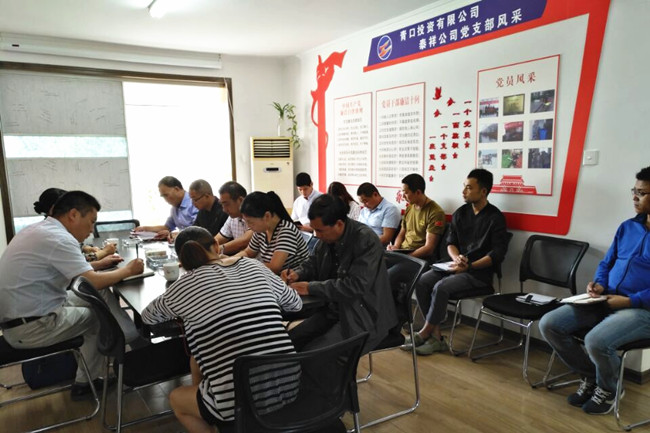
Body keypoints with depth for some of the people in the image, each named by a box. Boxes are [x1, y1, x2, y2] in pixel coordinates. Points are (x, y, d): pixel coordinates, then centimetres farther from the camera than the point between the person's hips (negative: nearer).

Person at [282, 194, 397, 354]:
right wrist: (298, 274, -3)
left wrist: (311, 287, -22)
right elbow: (313, 263, 19)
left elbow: (355, 286, -27)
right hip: (333, 310, 8)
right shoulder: (328, 236, 1)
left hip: (364, 318, -7)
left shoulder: (366, 241, -21)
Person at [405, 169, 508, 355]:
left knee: (441, 287, -29)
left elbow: (498, 254, -12)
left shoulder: (495, 218, -7)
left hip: (479, 272, -6)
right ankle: (436, 336, -12)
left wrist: (468, 266, -19)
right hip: (457, 266, 6)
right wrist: (456, 258, -11)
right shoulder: (460, 213, 10)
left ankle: (424, 333, -8)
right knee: (421, 281, -16)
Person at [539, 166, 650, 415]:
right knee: (549, 324, -10)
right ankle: (590, 376, 12)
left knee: (596, 340, -34)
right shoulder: (627, 227, 13)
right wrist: (599, 284, 0)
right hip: (605, 302, 7)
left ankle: (608, 388, 2)